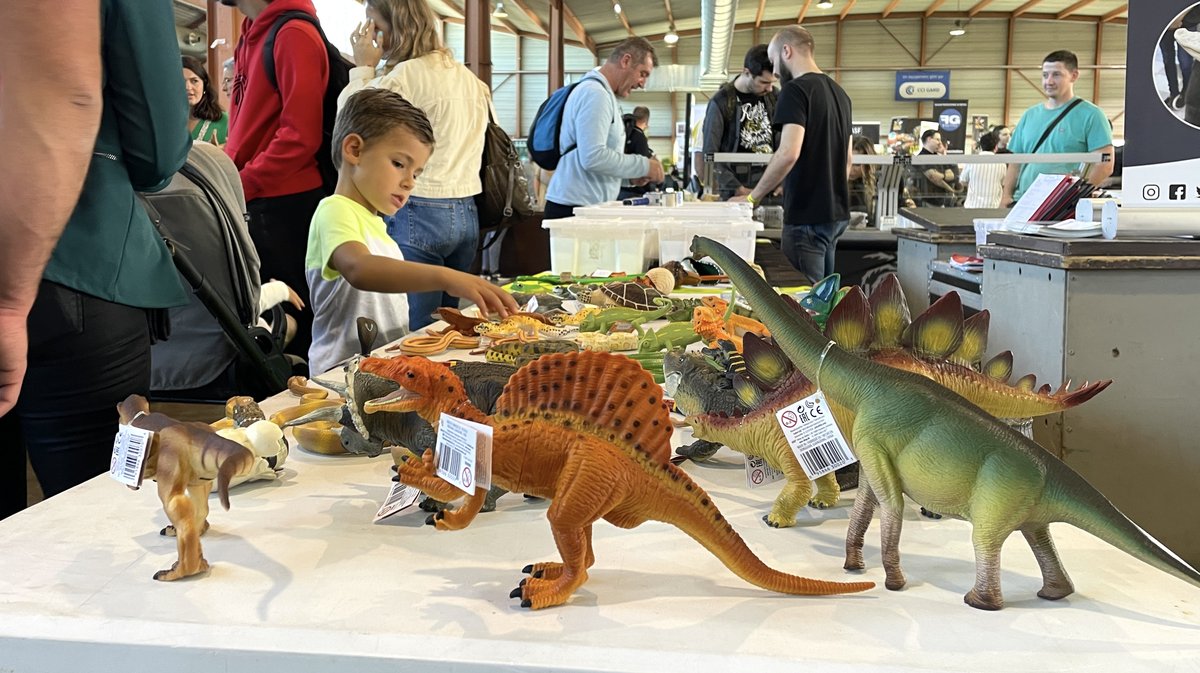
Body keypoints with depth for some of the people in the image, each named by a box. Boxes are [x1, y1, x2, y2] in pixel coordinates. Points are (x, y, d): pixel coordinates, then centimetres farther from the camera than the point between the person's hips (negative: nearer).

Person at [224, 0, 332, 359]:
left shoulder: (294, 35, -12)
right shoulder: (252, 35, 13)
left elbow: (300, 135, -19)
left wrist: (242, 185, -17)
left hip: (284, 204, -8)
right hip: (252, 203, 8)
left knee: (288, 316, 2)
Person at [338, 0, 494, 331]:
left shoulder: (407, 75, -10)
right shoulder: (467, 76, 15)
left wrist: (363, 68, 4)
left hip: (418, 214, -8)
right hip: (466, 213, 8)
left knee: (416, 333, -5)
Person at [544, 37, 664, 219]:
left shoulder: (604, 95, 19)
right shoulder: (595, 94, -13)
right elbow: (593, 157, -23)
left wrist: (632, 173, 11)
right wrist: (643, 166, -14)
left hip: (587, 206, 10)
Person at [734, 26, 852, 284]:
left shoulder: (795, 90, -12)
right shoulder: (839, 92, 15)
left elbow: (789, 153, -23)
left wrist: (752, 197, -15)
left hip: (807, 216, -9)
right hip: (837, 213, 9)